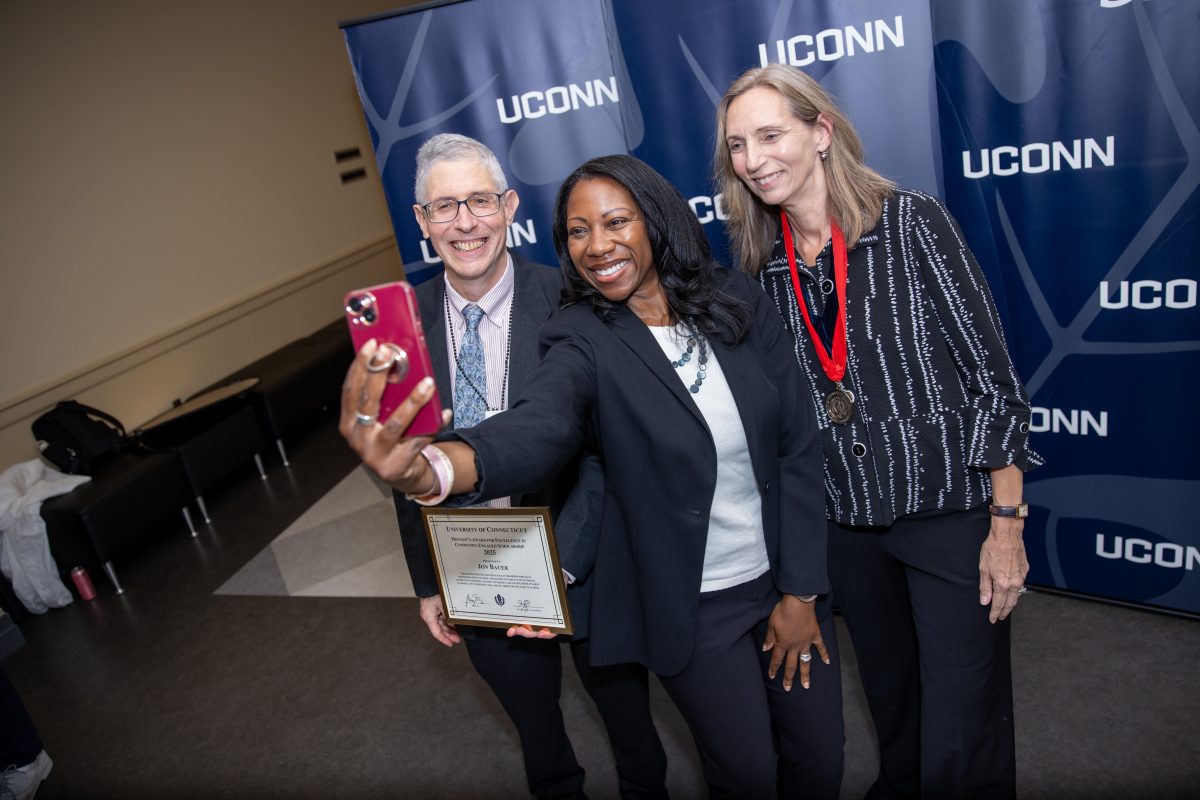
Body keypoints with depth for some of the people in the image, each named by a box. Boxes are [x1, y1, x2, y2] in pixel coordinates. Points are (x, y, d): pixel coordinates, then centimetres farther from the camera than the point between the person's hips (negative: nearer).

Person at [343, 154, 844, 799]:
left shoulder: (739, 303, -8)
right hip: (691, 606, -3)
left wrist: (801, 592, -6)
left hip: (782, 578, 3)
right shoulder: (583, 342, -17)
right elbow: (538, 426, -40)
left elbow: (797, 447, -6)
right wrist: (429, 467, -62)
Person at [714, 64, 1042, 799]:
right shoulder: (765, 263, 2)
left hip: (950, 512, -4)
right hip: (849, 520, 4)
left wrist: (1007, 523, -13)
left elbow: (991, 376, -11)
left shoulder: (912, 224, -12)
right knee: (892, 703, 23)